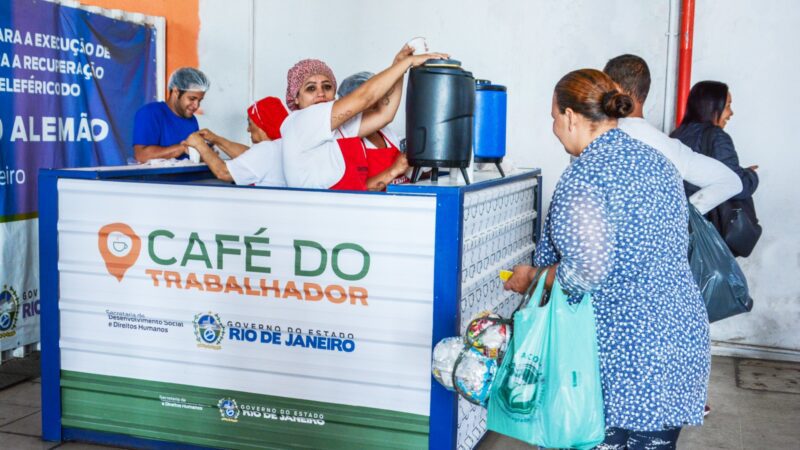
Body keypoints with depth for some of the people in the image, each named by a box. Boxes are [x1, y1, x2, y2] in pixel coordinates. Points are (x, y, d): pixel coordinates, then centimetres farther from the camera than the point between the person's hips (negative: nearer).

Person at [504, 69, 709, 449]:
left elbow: (586, 272, -22)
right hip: (683, 336, 8)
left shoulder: (586, 175, -14)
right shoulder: (656, 160, 11)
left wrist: (532, 277, -3)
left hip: (620, 353, -7)